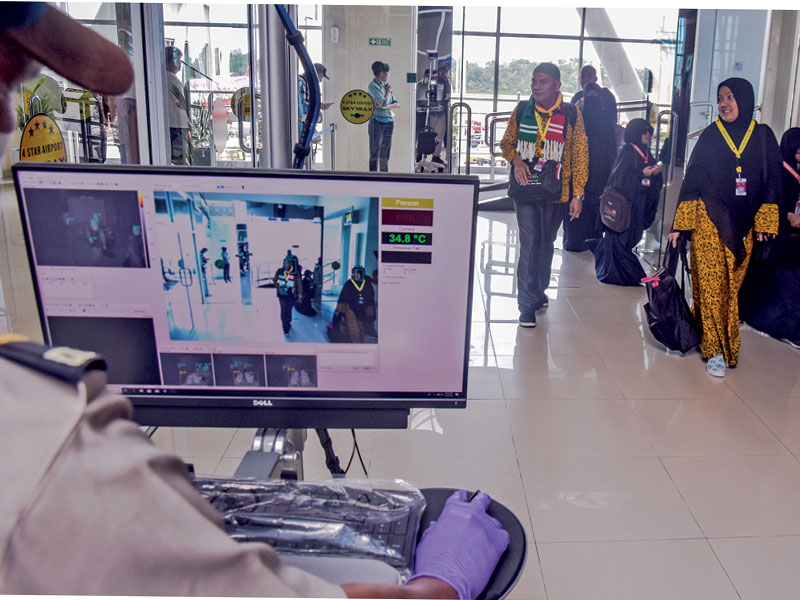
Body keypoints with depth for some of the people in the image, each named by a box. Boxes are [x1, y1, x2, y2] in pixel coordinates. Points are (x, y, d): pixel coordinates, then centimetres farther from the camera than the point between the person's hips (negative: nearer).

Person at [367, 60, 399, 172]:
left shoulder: (384, 85, 14)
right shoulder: (372, 86, -9)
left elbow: (397, 103, 9)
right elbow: (384, 102, -19)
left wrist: (386, 106, -10)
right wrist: (389, 91, -1)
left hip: (389, 121, 7)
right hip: (377, 121, -7)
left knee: (385, 155, 9)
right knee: (375, 153, -5)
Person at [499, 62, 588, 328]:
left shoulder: (571, 115, -2)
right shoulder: (522, 110, 2)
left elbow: (580, 157, -1)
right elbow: (506, 142, 13)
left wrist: (578, 195, -5)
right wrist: (516, 159, -10)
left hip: (555, 192, 1)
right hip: (525, 189, 0)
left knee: (546, 244, 14)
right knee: (528, 245, -5)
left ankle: (539, 291, 33)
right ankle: (527, 304, -1)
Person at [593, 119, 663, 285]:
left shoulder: (646, 153, 16)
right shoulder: (627, 151, -7)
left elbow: (654, 181, 17)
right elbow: (620, 176, -15)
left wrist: (656, 172, -3)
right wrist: (642, 173, -17)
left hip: (640, 202, 8)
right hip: (625, 201, -8)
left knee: (634, 234, 7)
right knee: (621, 236, -7)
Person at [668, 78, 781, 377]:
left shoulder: (763, 137, 6)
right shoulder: (710, 135, 3)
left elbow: (773, 181, 7)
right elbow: (692, 179, 1)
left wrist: (764, 223, -1)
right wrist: (680, 225, -3)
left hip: (742, 226, 2)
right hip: (708, 221, -1)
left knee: (732, 286, 6)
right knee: (710, 284, -6)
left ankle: (725, 339, 23)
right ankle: (715, 350, 0)